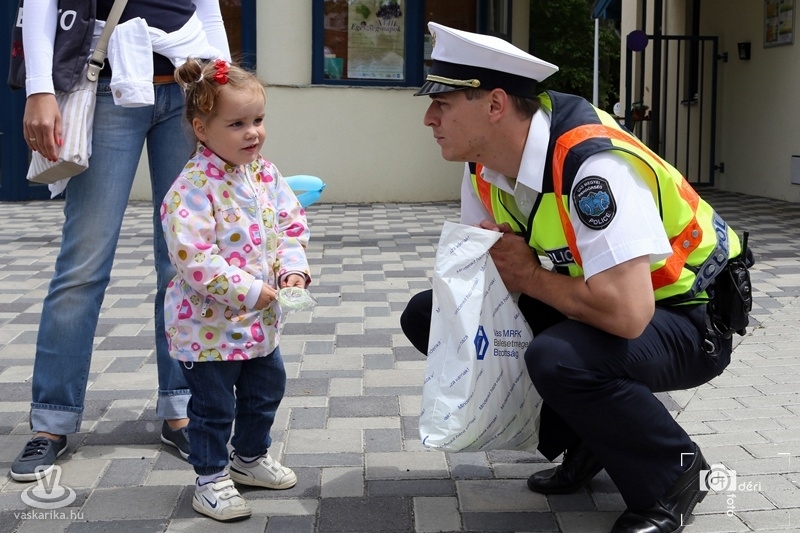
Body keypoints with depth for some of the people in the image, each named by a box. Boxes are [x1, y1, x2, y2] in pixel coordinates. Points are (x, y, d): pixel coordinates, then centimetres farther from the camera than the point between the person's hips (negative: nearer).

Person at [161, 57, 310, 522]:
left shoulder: (266, 174, 0)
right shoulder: (194, 187, -24)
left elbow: (292, 223, 7)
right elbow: (194, 258, -29)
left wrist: (293, 269, -10)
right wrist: (249, 291, -26)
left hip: (261, 318, 8)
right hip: (209, 323, -8)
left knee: (267, 390, 22)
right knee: (214, 405, 5)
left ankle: (251, 456, 44)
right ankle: (212, 479, 24)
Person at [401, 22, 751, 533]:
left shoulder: (592, 163, -32)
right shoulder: (485, 167, -5)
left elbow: (627, 313, -40)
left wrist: (531, 275, -23)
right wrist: (498, 264, -17)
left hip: (688, 317, -8)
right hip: (582, 307, 9)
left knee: (558, 357, -39)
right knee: (427, 314, -1)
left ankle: (673, 474, -8)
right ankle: (583, 442, 8)